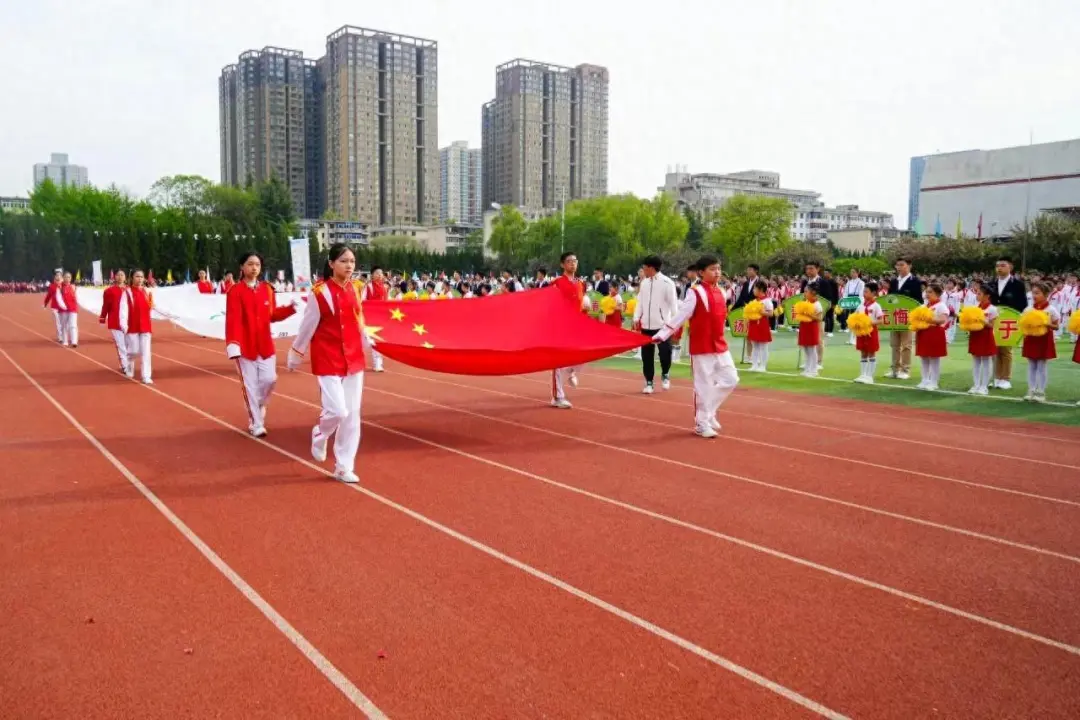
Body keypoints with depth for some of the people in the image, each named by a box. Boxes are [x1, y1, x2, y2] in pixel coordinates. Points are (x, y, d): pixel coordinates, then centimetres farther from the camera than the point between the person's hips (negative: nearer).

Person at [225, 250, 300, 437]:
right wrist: (232, 344, -28)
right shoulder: (235, 291, -10)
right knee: (250, 385, 2)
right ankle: (256, 423, 12)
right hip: (245, 345, -4)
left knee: (269, 379, 0)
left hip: (265, 344, 4)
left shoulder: (267, 289, 6)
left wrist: (290, 308, -4)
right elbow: (233, 320, -18)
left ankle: (259, 406, 31)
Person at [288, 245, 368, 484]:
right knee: (337, 411, -13)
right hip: (328, 360, -5)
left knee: (352, 415, 5)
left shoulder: (355, 289, 4)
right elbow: (307, 327, -5)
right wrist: (295, 356, 3)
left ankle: (344, 467, 15)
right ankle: (320, 435, 22)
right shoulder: (320, 292, -12)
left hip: (354, 359, 6)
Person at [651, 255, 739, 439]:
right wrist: (661, 335, -18)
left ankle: (708, 411, 23)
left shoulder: (720, 292, 8)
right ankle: (702, 423, 13)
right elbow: (680, 316, -15)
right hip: (702, 347, -7)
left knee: (731, 379, 8)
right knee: (704, 386, 0)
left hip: (720, 345, 7)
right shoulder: (696, 293, -13)